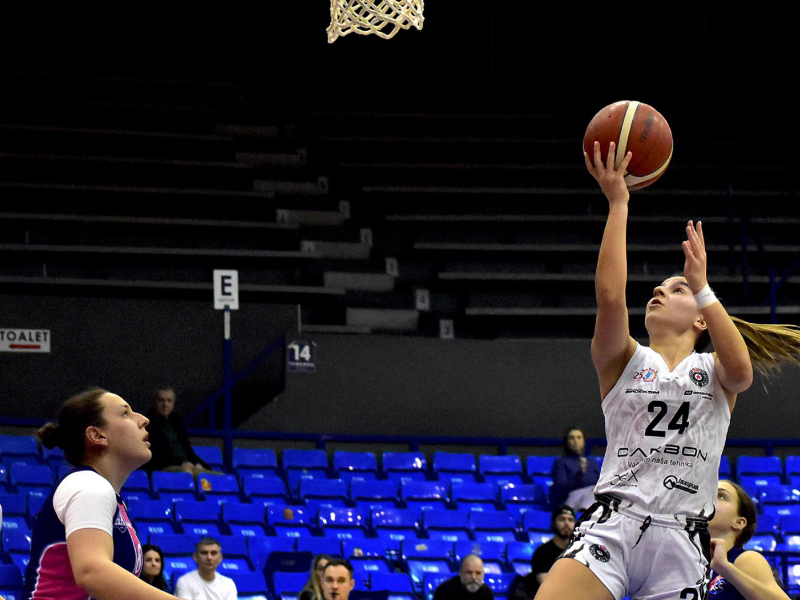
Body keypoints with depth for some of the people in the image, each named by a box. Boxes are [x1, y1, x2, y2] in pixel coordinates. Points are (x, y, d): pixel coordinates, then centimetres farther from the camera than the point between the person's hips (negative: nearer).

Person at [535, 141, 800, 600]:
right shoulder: (624, 361, 15)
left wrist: (701, 286, -6)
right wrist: (618, 204, -7)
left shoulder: (714, 370, 16)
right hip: (612, 525, -1)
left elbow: (741, 371, -9)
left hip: (682, 542, 1)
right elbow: (610, 296, -5)